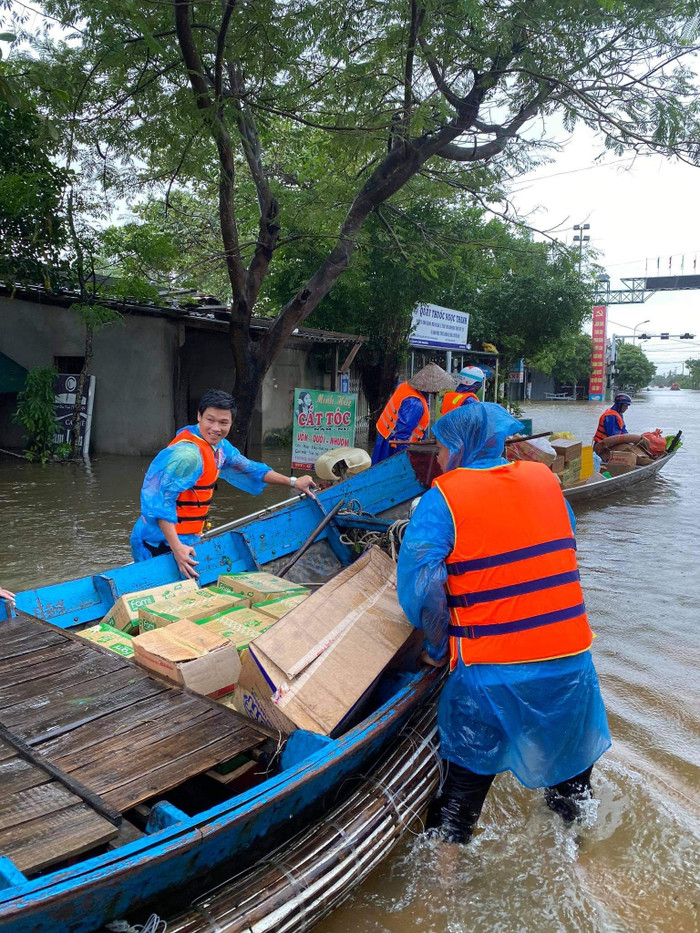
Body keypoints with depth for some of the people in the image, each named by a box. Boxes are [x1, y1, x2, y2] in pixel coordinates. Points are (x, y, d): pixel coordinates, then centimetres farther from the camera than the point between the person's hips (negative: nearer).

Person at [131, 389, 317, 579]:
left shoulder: (219, 446, 8)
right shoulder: (188, 453, -24)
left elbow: (247, 469, 23)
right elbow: (161, 499, -27)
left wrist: (292, 482, 24)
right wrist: (176, 548, -32)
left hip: (185, 539, 9)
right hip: (162, 544, -9)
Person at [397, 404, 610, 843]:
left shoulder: (442, 498, -12)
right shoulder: (546, 479, 3)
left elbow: (419, 586, -21)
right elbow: (566, 550, 13)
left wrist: (438, 647, -5)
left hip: (491, 668, -5)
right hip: (571, 654, 5)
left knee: (469, 772, 15)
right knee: (570, 758, 28)